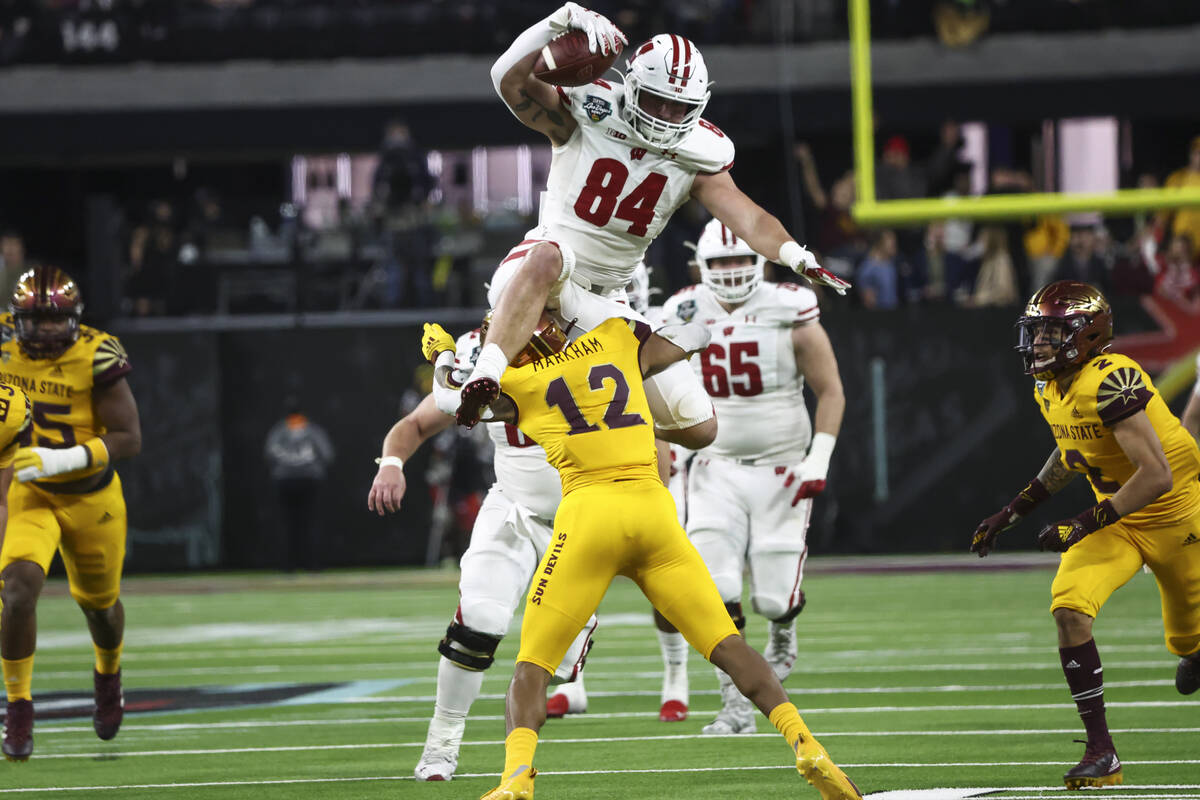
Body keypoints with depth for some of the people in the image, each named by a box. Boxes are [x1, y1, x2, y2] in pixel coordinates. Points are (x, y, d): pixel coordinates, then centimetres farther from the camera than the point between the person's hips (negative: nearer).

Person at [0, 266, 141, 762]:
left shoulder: (96, 358, -23)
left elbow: (129, 439, -22)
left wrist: (64, 459, -32)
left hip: (92, 497, -1)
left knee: (99, 602, 20)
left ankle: (108, 673, 54)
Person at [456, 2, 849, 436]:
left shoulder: (697, 155, 1)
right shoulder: (589, 116, -10)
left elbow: (747, 217, -10)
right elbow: (510, 80, -24)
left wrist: (797, 257, -29)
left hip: (604, 303, 5)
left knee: (697, 427, 2)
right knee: (549, 258, -45)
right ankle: (485, 380, -51)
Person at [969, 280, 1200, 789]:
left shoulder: (1111, 383, -30)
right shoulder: (1050, 388, -2)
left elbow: (1157, 476, -34)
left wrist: (1085, 526, -34)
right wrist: (1013, 512, 13)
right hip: (1115, 519, 6)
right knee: (1069, 608, -19)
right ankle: (1101, 753, -15)